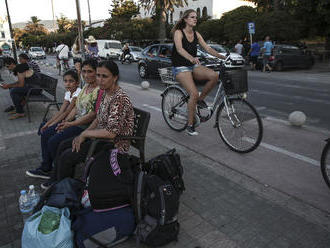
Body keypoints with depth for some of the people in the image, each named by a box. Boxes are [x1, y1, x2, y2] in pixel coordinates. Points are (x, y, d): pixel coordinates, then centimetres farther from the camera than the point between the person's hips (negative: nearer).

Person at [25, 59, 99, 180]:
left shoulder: (99, 90, -20)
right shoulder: (86, 86, 11)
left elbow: (93, 115, -23)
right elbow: (76, 107, 14)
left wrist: (70, 124, -17)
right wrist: (66, 121, 0)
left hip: (86, 126, -10)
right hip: (75, 120, 10)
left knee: (54, 141, -15)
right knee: (46, 134, 9)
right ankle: (45, 169, 22)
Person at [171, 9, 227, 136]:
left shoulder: (196, 34, 10)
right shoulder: (179, 32, -7)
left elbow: (207, 48, 3)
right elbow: (179, 49, -26)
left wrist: (222, 56, -12)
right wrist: (191, 58, -45)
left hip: (194, 65, 6)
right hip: (181, 67, -5)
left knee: (214, 75, -23)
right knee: (194, 94, -24)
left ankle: (201, 99, 0)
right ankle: (190, 125, -9)